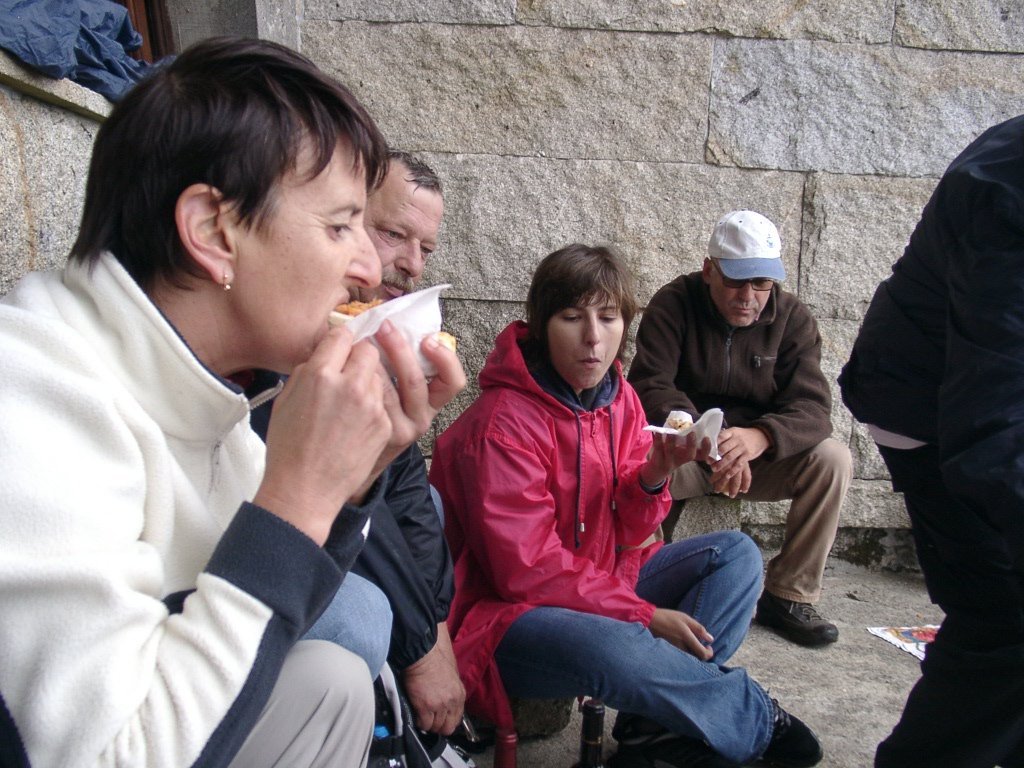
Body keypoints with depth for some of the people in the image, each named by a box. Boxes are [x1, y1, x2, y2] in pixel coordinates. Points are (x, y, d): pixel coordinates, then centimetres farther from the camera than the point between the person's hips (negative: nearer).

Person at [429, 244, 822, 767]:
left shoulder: (620, 399, 2)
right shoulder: (502, 424, -21)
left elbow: (625, 537, 3)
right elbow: (527, 570, -21)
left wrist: (653, 476, -18)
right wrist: (646, 616, -21)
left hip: (601, 584, 8)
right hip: (509, 612, -8)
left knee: (737, 554, -1)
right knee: (612, 645, -37)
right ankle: (756, 720, -7)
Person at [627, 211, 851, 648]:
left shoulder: (792, 318, -3)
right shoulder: (673, 305, -9)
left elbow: (811, 407, -14)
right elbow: (651, 387, -20)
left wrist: (758, 438, -38)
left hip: (760, 455, 3)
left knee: (832, 458, -23)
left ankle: (787, 597, -10)